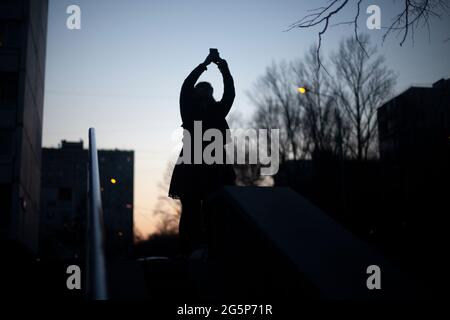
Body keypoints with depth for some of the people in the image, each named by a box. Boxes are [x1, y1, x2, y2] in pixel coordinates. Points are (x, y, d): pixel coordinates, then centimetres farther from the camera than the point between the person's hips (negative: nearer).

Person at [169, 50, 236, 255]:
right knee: (191, 212, -5)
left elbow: (229, 94, 6)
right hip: (191, 168, -2)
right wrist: (204, 65, -3)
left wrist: (224, 69, -3)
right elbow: (186, 87, -1)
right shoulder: (189, 112, 11)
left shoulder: (218, 111, 18)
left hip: (215, 169, 2)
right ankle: (187, 252, -7)